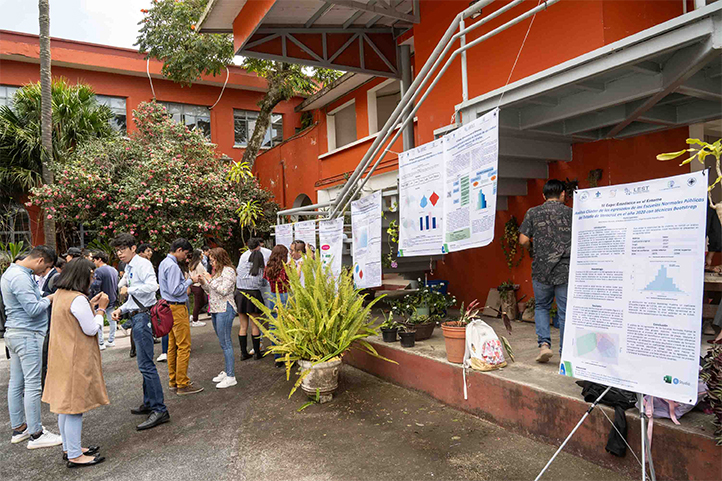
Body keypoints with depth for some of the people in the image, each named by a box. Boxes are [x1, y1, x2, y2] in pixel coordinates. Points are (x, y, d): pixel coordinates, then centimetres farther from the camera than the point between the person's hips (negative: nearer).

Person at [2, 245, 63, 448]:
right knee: (33, 385, -5)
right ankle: (35, 434, 1)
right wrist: (49, 299, -6)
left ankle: (18, 428, 25)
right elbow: (33, 309, -23)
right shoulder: (20, 277, -20)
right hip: (27, 334, -11)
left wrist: (43, 298, 7)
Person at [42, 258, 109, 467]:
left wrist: (91, 305, 12)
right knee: (75, 405, -2)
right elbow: (91, 329, -18)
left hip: (63, 357, 10)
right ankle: (75, 456, 7)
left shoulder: (61, 294, 9)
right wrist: (101, 309, -7)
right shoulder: (78, 299, -22)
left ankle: (69, 448, 30)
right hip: (76, 359, -10)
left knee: (65, 403, 17)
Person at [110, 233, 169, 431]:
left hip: (143, 316, -10)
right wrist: (121, 310, 11)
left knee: (146, 364, -12)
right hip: (136, 317, 10)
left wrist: (129, 289, -16)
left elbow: (152, 286, -29)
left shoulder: (142, 264, -10)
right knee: (144, 364, 17)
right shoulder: (129, 268, 19)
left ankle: (159, 410, -8)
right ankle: (149, 403, 29)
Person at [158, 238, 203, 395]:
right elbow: (175, 291, -22)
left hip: (169, 306, 11)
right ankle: (182, 384, 0)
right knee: (184, 346, -5)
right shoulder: (172, 266, -18)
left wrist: (184, 281, 14)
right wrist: (189, 281, -12)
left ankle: (174, 381, 23)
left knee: (172, 345, 15)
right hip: (177, 308, -11)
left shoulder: (164, 263, 14)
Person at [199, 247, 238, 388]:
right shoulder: (217, 271, 18)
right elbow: (211, 291, 21)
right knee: (223, 341, 14)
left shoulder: (228, 271, -11)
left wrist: (210, 280, -14)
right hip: (215, 309, 9)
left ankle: (231, 377, -4)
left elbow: (223, 290, -20)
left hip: (225, 309, -9)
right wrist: (203, 283, 5)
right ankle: (227, 371, 22)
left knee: (225, 342, -8)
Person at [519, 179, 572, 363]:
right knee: (565, 311, 8)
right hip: (566, 270, 0)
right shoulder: (571, 213, 2)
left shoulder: (533, 213, 1)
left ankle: (544, 343, 2)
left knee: (541, 307, 18)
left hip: (541, 270, 0)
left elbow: (523, 240, -3)